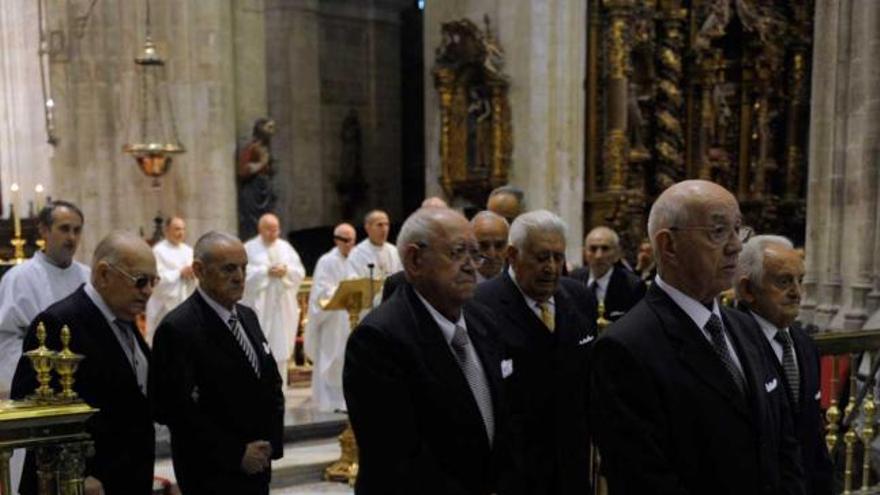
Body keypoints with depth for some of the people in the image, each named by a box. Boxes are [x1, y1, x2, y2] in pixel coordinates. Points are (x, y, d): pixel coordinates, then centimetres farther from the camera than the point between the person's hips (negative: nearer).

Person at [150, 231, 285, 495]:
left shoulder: (248, 316, 8)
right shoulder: (177, 328, -15)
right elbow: (177, 409, -18)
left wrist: (272, 439, 1)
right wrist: (236, 454, -15)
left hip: (256, 465, 6)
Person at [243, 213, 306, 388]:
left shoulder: (286, 247, 11)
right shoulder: (249, 248, -1)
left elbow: (300, 272, 6)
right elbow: (244, 273, -12)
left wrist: (286, 270, -13)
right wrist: (266, 271, -19)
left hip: (282, 306, 4)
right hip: (258, 306, -4)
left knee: (281, 347, 7)